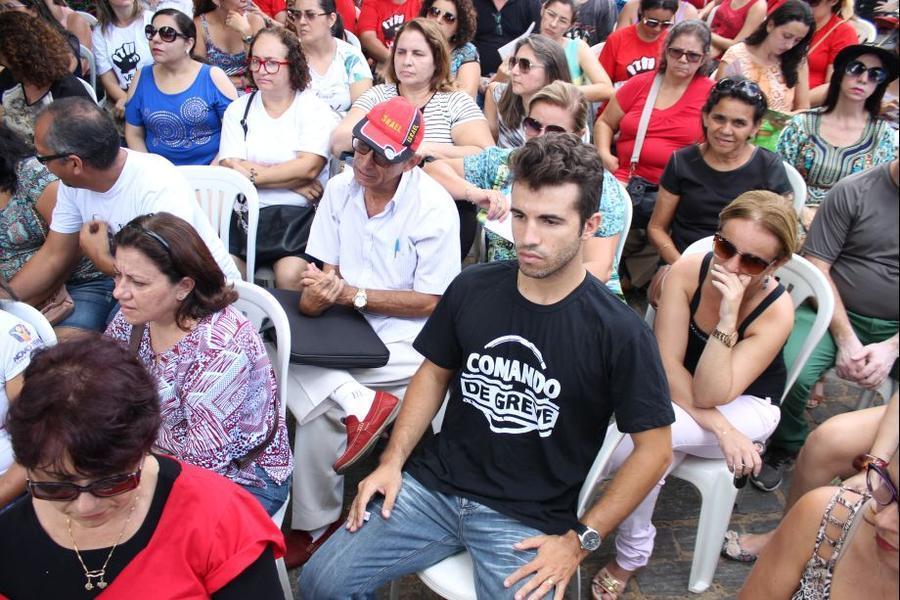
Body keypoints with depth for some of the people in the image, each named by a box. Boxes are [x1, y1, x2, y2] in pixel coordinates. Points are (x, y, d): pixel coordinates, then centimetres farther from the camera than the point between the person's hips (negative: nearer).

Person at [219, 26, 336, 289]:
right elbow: (229, 168, 1)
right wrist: (292, 180, -7)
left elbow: (308, 167, -10)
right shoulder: (238, 109, 14)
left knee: (290, 277, -27)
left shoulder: (314, 108, 4)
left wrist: (251, 174, -5)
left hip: (299, 214, -2)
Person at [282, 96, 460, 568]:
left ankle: (315, 525, 2)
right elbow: (324, 268, 4)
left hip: (401, 339, -6)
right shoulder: (340, 189, 4)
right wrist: (317, 291, -20)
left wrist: (352, 294, -19)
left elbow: (430, 301, -13)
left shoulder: (434, 207, -13)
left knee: (319, 414, -21)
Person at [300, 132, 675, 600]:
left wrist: (580, 540, -9)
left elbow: (654, 447, -7)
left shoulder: (618, 331, -14)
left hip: (530, 518, -2)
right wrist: (393, 460, 1)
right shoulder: (472, 289, -3)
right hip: (433, 485, 3)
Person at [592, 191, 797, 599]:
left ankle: (630, 556, -7)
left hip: (745, 406, -3)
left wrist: (727, 317, -41)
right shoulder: (688, 271, -20)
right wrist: (718, 427, -25)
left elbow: (711, 394, -30)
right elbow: (668, 363, -18)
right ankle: (631, 554, -5)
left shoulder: (776, 311, -24)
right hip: (679, 396, 3)